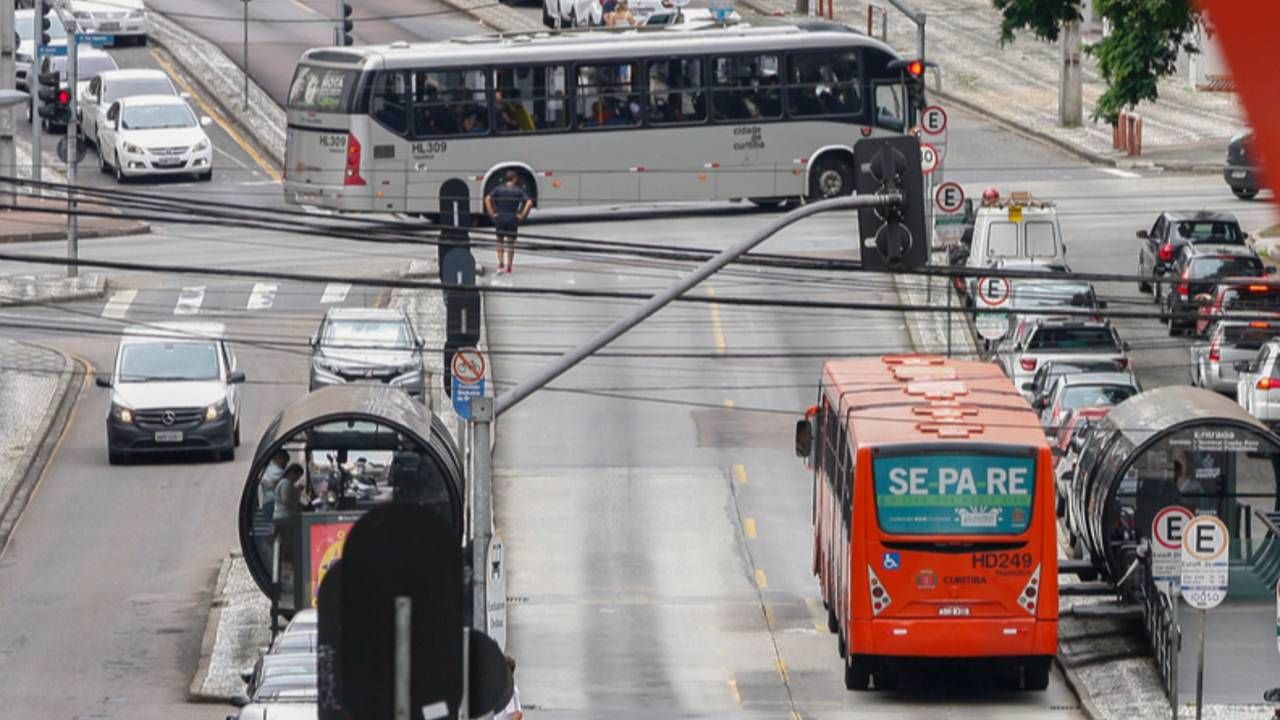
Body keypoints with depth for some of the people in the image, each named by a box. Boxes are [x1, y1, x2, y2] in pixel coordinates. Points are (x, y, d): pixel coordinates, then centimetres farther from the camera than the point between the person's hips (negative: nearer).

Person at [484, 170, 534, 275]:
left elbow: (487, 199, -10)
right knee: (510, 245, 9)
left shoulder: (498, 189, 2)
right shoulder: (519, 191, -2)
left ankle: (500, 265, -2)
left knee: (500, 243, 14)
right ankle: (509, 269, 10)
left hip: (500, 218, 1)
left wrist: (491, 214, -5)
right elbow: (529, 203, -13)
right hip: (513, 219, -1)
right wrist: (522, 215, -6)